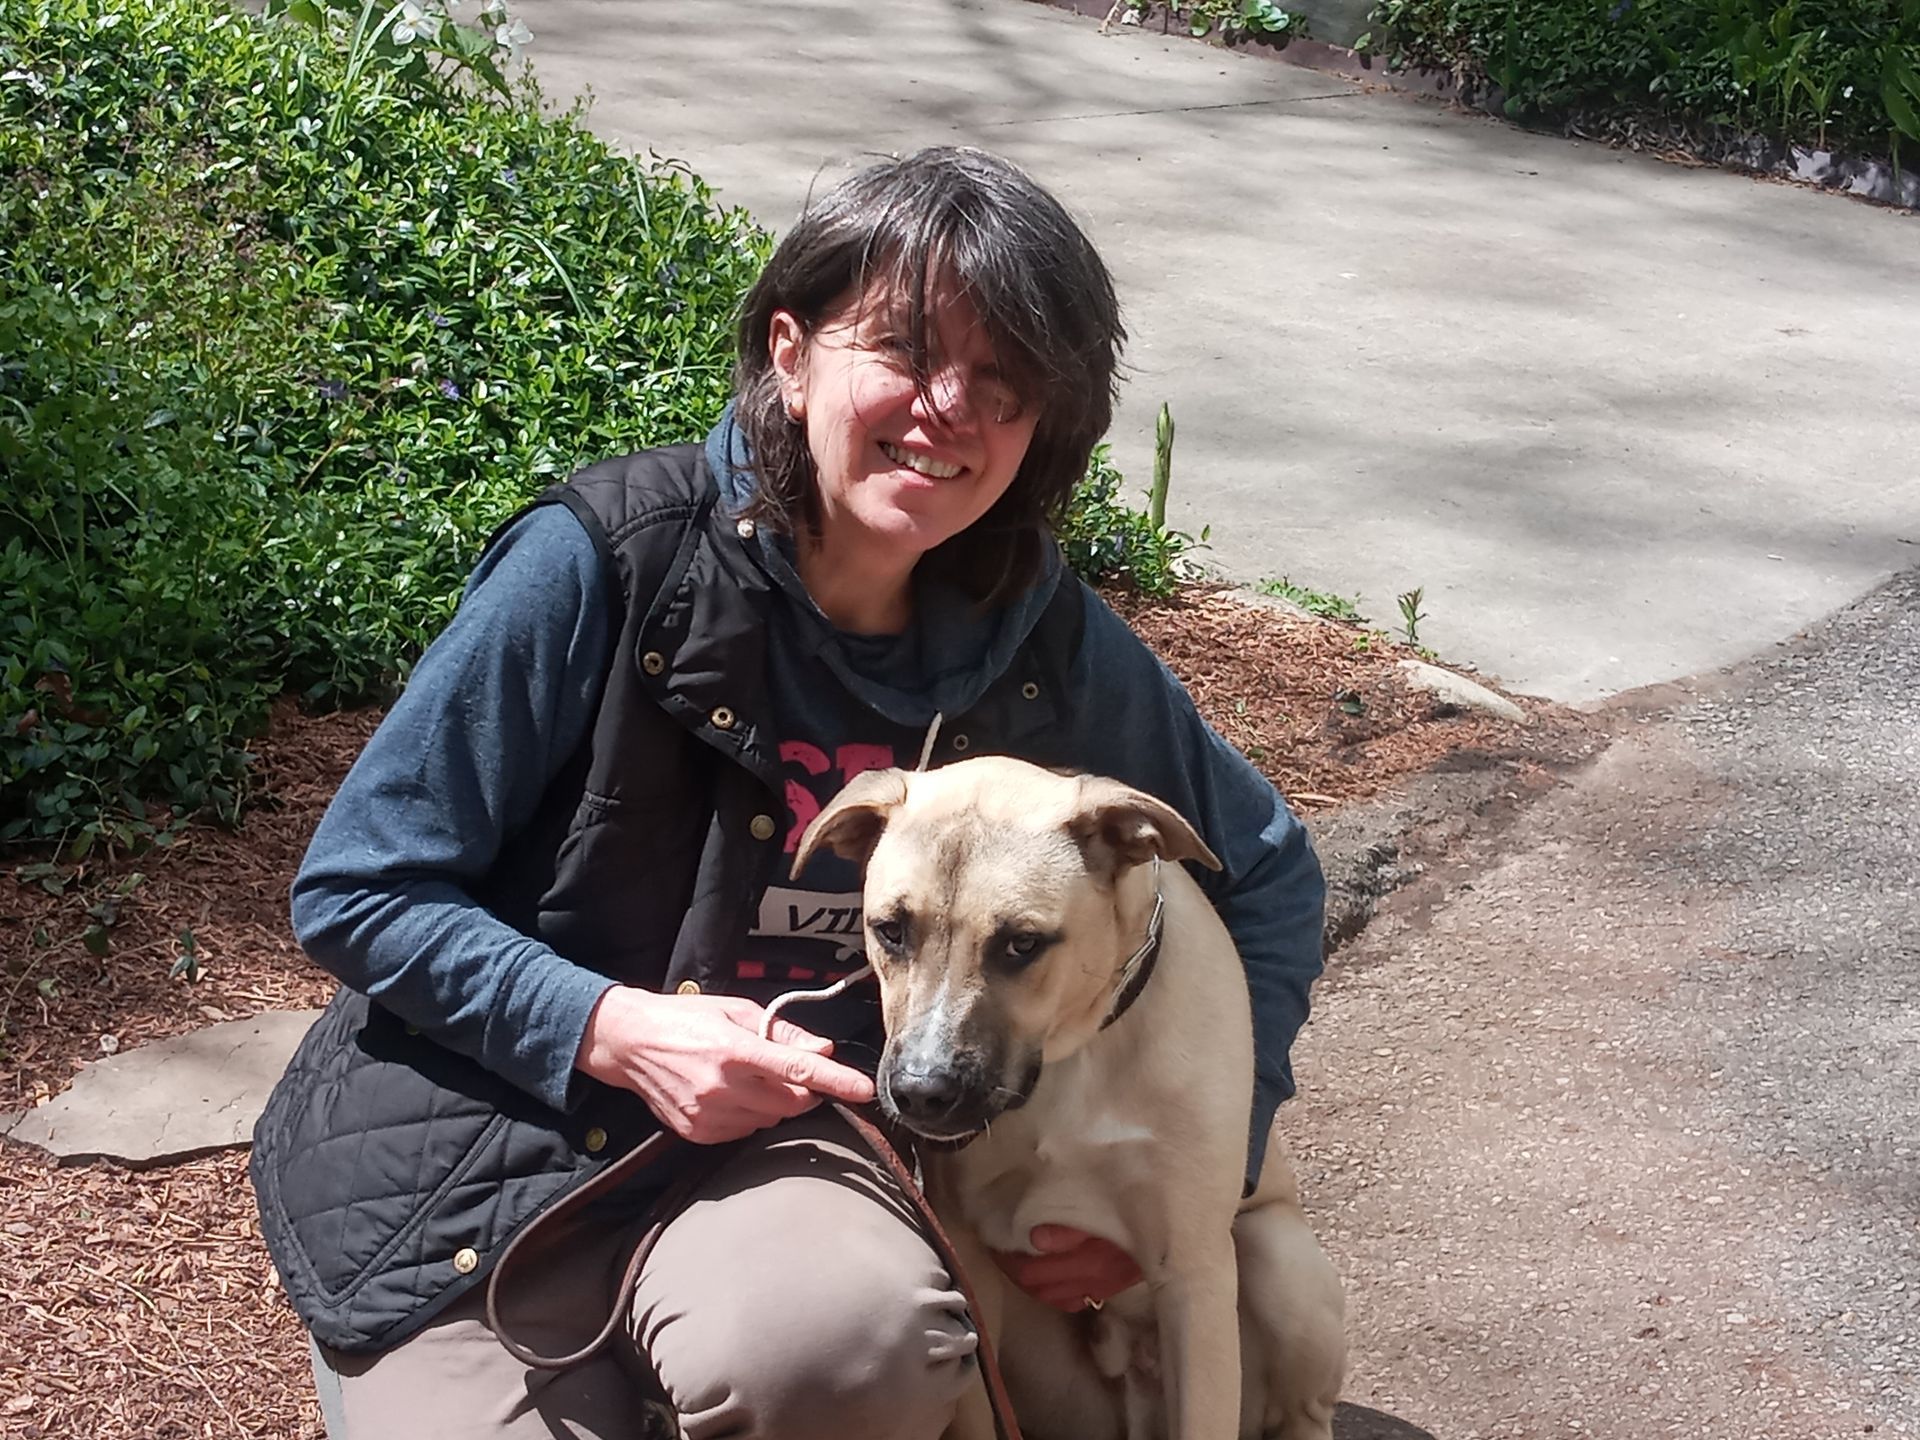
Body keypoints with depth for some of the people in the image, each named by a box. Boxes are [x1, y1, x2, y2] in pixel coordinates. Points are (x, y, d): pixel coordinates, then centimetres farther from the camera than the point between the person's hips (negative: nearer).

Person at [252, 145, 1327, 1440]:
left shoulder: (1048, 650, -5)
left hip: (781, 1135, 2)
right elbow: (358, 890, -9)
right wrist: (615, 1028, -23)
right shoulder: (604, 565, -15)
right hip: (482, 1123, -1)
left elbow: (1271, 878, 11)